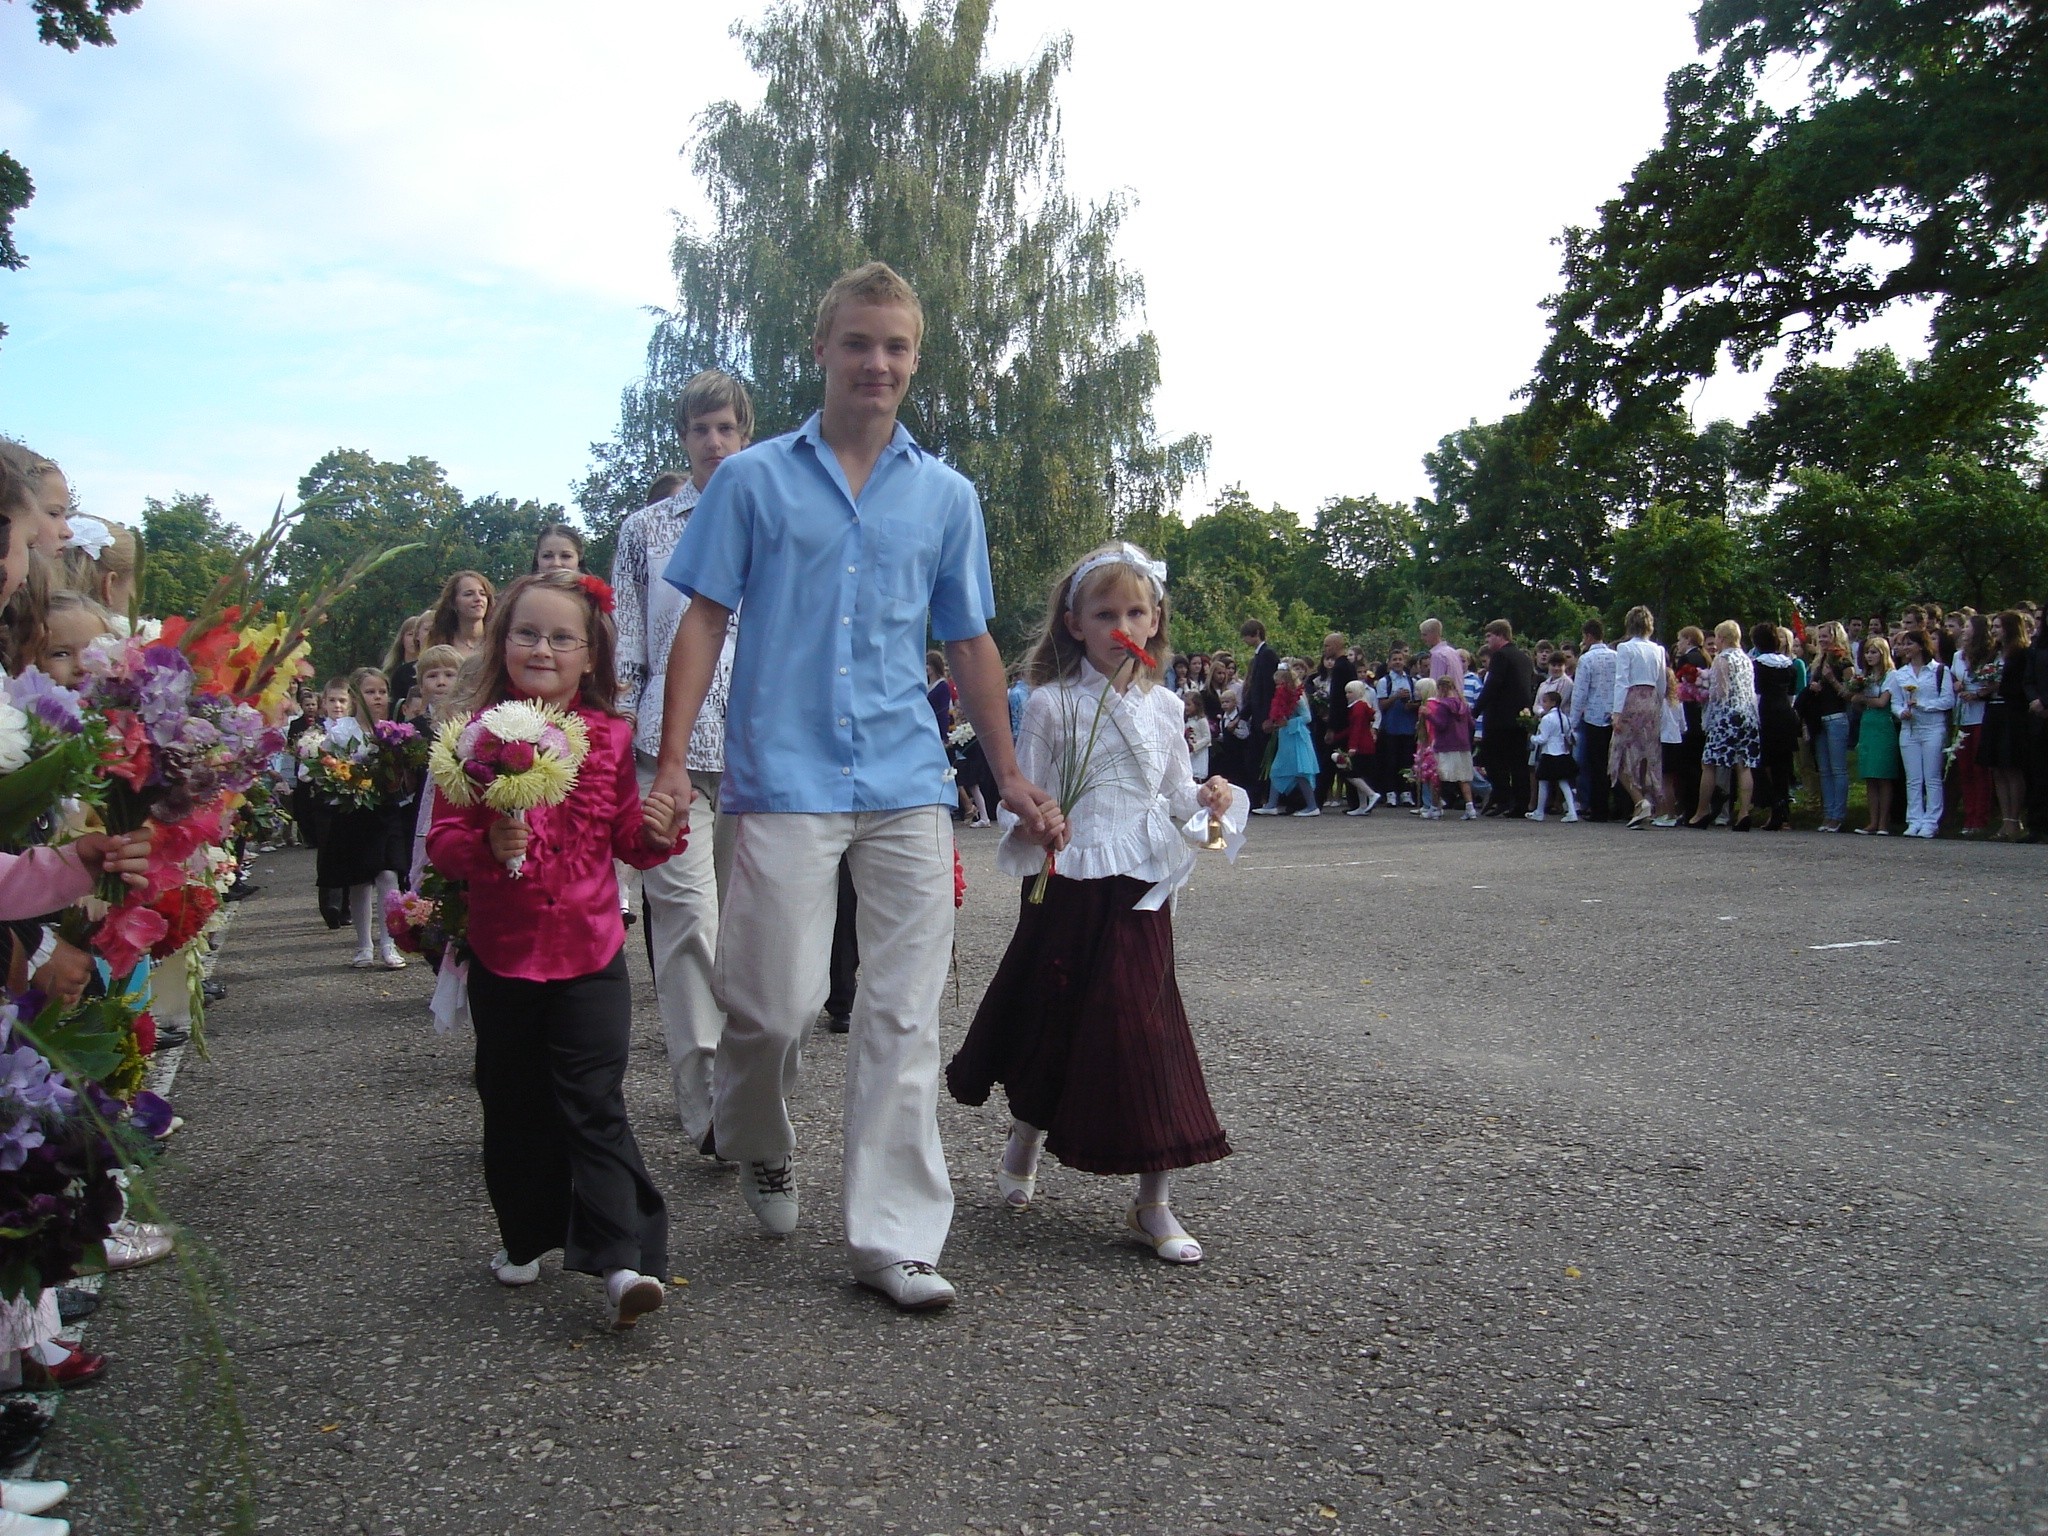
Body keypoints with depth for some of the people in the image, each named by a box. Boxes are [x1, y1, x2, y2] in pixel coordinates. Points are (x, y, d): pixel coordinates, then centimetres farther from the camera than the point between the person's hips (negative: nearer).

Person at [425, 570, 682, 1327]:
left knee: (596, 1107, -3)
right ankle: (526, 1237, 31)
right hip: (502, 953, 1)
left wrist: (655, 831, -11)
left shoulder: (609, 737, 1)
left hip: (590, 951, 0)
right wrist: (486, 847, -25)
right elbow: (443, 839, -4)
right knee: (515, 1107, 13)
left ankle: (621, 1257, -4)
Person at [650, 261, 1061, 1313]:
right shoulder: (755, 480, 7)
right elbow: (704, 623, 5)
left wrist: (1011, 776, 14)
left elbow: (970, 644, 17)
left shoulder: (947, 497, 14)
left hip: (908, 785, 3)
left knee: (903, 1016, 1)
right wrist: (671, 761, -5)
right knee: (777, 1003, -2)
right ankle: (758, 1148, 31)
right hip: (785, 782, -2)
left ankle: (892, 1236, 11)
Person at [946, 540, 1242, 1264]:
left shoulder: (1161, 706, 9)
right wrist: (1030, 828, -24)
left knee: (1141, 1031, 1)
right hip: (1066, 885, -2)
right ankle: (1022, 1148, 39)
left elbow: (1175, 794, 16)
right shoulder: (1052, 704, -3)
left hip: (1140, 890, 3)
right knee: (1054, 1023, 9)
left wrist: (1211, 799, -5)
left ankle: (1154, 1203, 10)